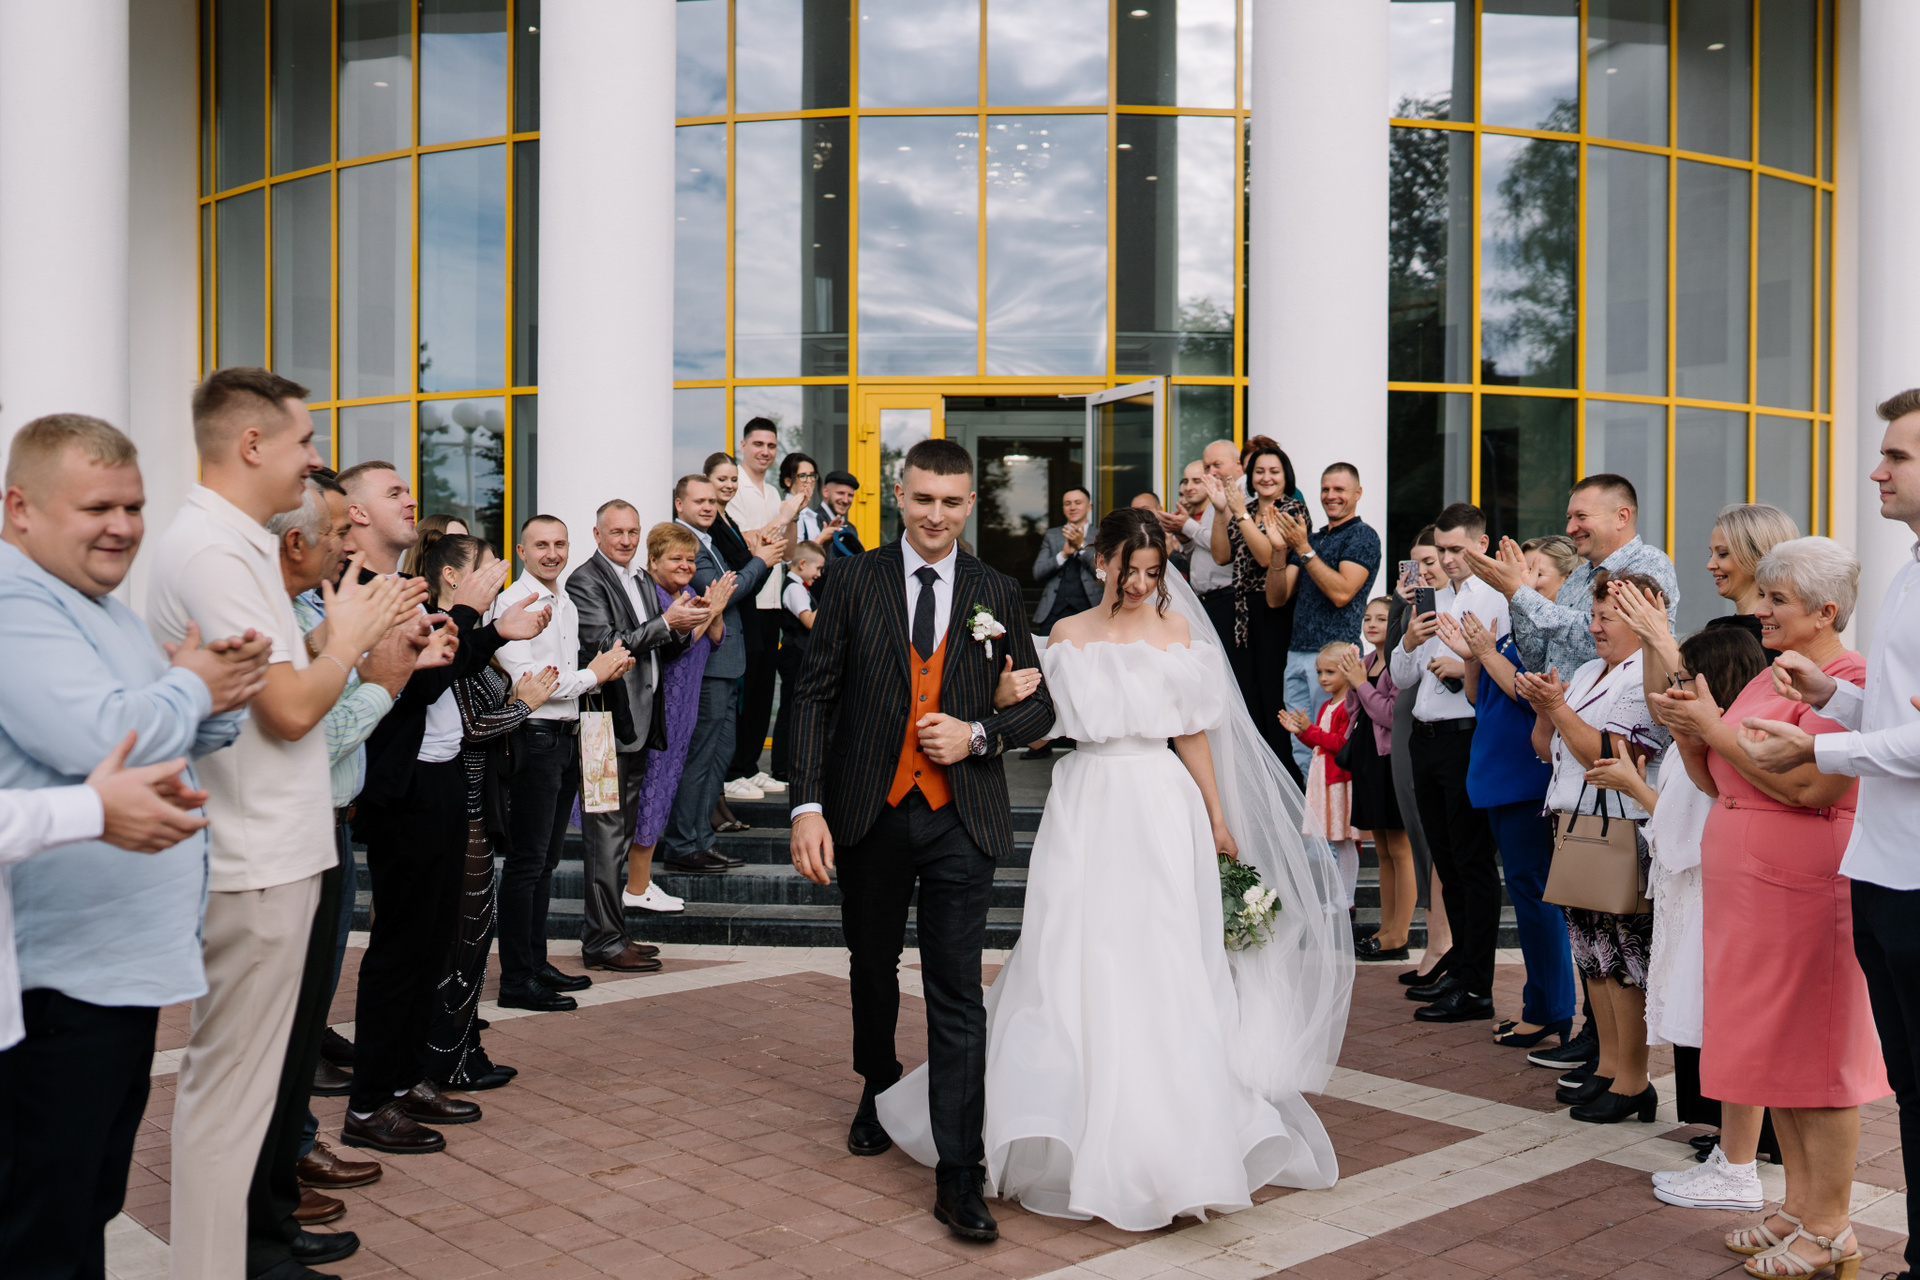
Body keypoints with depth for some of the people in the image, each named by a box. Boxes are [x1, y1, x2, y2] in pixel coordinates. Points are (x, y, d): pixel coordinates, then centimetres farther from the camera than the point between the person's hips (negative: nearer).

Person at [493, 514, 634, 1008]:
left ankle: (537, 962, 25)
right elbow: (526, 682, -19)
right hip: (534, 739, -9)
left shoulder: (568, 604, 16)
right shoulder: (512, 604, -12)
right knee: (526, 861, -4)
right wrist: (592, 675, -11)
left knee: (546, 859, 15)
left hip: (567, 736, 9)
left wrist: (607, 669, 4)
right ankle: (516, 980, 2)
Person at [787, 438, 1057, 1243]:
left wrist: (979, 735, -12)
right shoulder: (851, 582, 0)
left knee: (957, 994, -4)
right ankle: (879, 1093, 46)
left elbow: (1038, 708, 9)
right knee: (872, 968, 20)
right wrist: (807, 806, -11)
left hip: (959, 819, -1)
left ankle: (959, 1177, 0)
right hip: (870, 814, 1)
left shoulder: (996, 595, 4)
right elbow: (815, 696, -3)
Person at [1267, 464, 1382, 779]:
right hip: (1297, 654, 7)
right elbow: (1276, 598, 12)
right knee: (1300, 752, 6)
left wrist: (1303, 549, -14)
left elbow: (1341, 593, -15)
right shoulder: (1311, 537, 20)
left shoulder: (1363, 536, -1)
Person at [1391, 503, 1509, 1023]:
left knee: (1473, 864, -3)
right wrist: (1409, 642, -1)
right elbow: (1401, 678, 17)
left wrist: (1466, 667, -22)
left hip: (1469, 740, -8)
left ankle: (1476, 989, 2)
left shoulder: (1498, 600, -7)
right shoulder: (1433, 599, 17)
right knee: (1446, 862, 15)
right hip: (1427, 740, 8)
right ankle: (1459, 966, 26)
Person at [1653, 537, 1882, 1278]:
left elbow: (1808, 786, -23)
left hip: (1806, 895, -9)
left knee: (1817, 1052, 0)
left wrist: (1714, 728, -17)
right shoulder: (1768, 677, 16)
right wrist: (1689, 732, -1)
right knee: (1776, 1049, 13)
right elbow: (1715, 782, 17)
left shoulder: (1847, 680, -11)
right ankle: (1798, 1207, 23)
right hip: (1748, 893, 9)